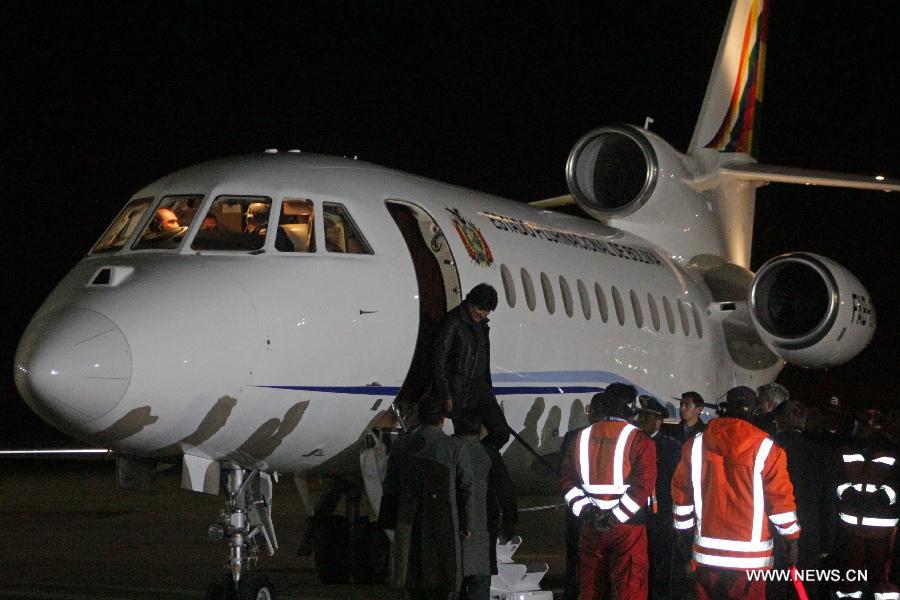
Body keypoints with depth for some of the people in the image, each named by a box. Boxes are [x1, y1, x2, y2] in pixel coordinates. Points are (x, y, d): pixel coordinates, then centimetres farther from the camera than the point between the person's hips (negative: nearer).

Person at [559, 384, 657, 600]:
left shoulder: (582, 438, 7)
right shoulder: (639, 441, -8)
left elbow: (567, 480, 6)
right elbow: (643, 486, -17)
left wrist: (584, 509, 0)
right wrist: (616, 517, -13)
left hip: (591, 525, 5)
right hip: (627, 527, -5)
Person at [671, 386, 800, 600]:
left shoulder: (696, 445, 3)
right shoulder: (766, 449, -8)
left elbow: (681, 493, 9)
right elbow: (781, 498, -6)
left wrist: (684, 530, 22)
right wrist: (791, 539, 5)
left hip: (707, 552, 3)